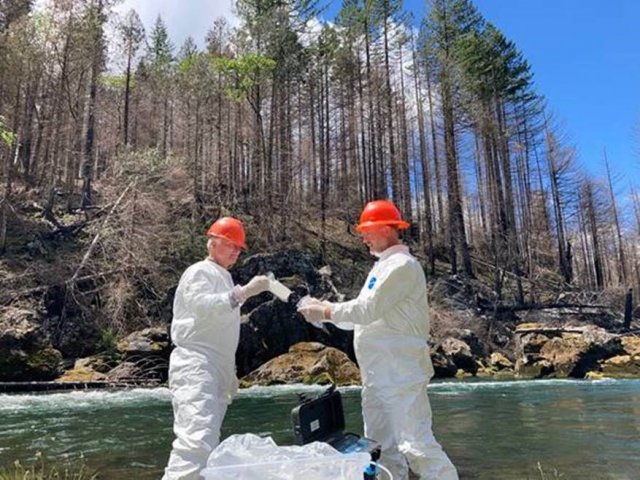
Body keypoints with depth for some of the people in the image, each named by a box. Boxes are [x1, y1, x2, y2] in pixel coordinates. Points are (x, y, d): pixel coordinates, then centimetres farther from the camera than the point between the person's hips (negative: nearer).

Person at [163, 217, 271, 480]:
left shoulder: (224, 278, 23)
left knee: (208, 441, 11)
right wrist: (244, 292, -32)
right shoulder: (199, 272, -4)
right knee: (197, 438, -21)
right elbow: (203, 305, -25)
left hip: (215, 371, 10)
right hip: (195, 367, -10)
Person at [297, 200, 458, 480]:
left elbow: (368, 309, -19)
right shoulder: (382, 266, 19)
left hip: (400, 374, -10)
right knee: (382, 448, 14)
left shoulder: (402, 265, -13)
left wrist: (325, 313, -9)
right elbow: (363, 314, 20)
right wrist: (325, 308, 8)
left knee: (415, 444, -9)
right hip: (377, 376, 10)